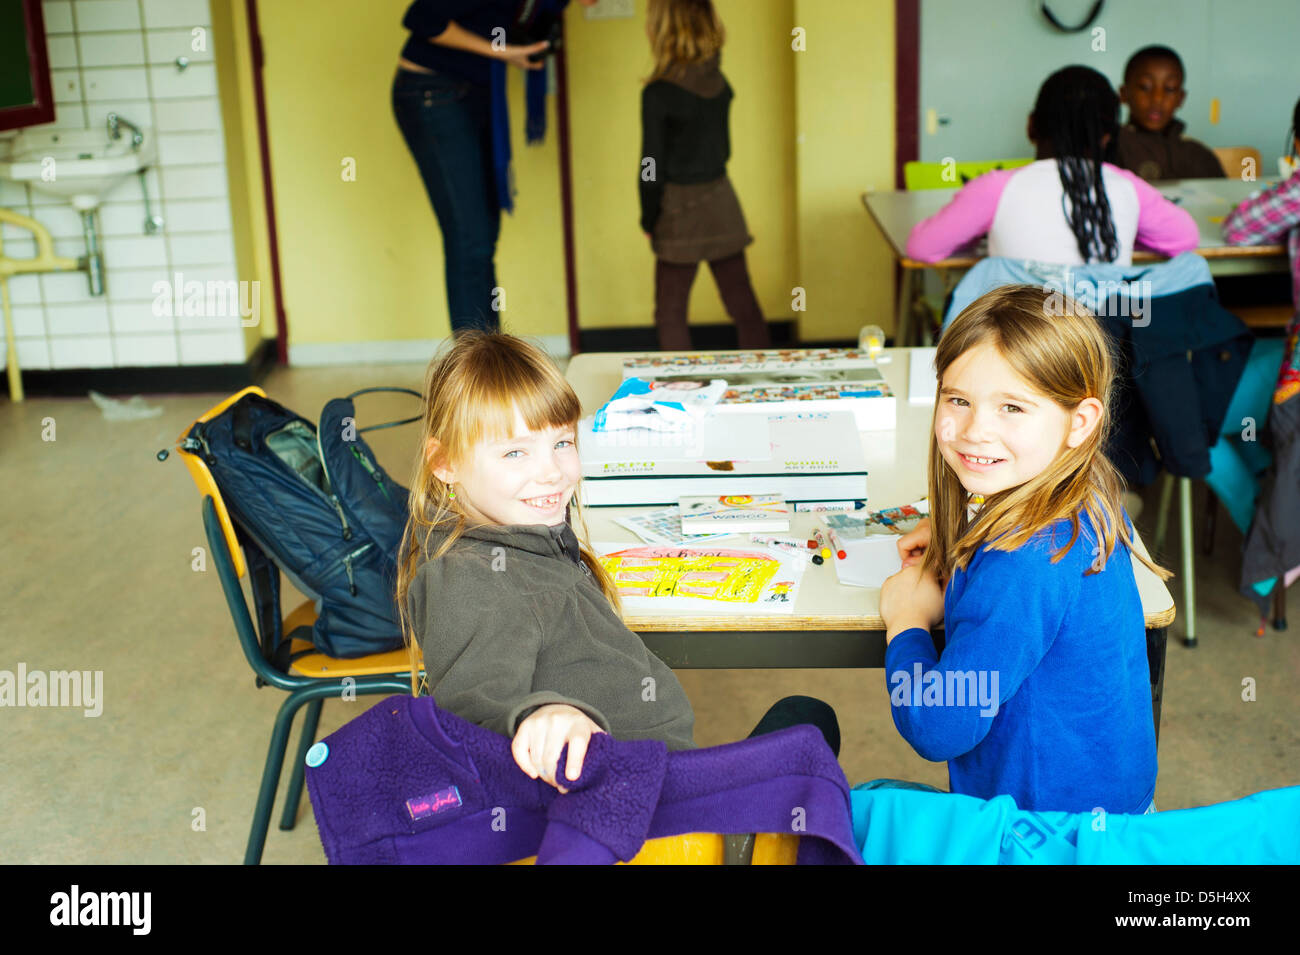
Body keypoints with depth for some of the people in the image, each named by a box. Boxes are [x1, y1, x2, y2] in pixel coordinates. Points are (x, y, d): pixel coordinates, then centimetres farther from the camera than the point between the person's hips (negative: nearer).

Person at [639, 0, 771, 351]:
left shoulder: (659, 94, -17)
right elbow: (723, 147, 9)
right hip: (721, 200, 6)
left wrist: (648, 221, -1)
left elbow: (653, 168, -13)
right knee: (743, 304, 11)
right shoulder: (718, 81, -1)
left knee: (670, 313, 6)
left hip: (681, 209, -6)